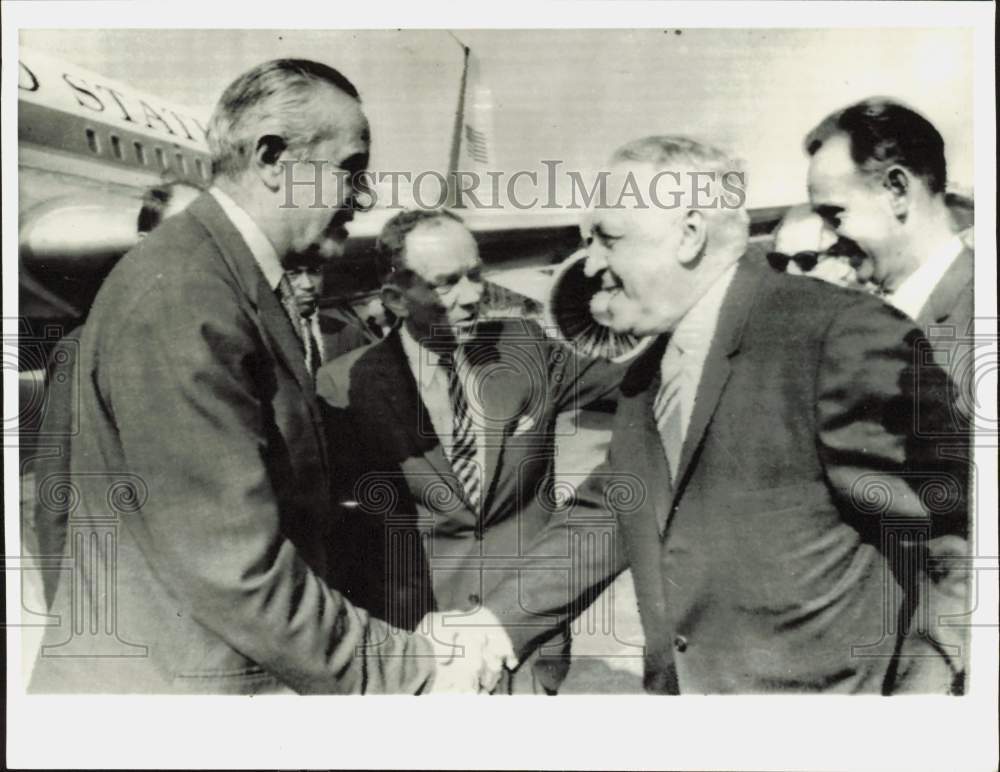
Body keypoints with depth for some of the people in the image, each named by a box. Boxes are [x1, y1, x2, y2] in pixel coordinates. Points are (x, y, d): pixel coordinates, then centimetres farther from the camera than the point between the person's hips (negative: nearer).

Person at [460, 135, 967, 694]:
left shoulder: (840, 333, -20)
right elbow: (607, 514, 9)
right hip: (679, 683, 7)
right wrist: (500, 624, 2)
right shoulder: (646, 376, 6)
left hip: (814, 685, -7)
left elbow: (944, 514, -19)